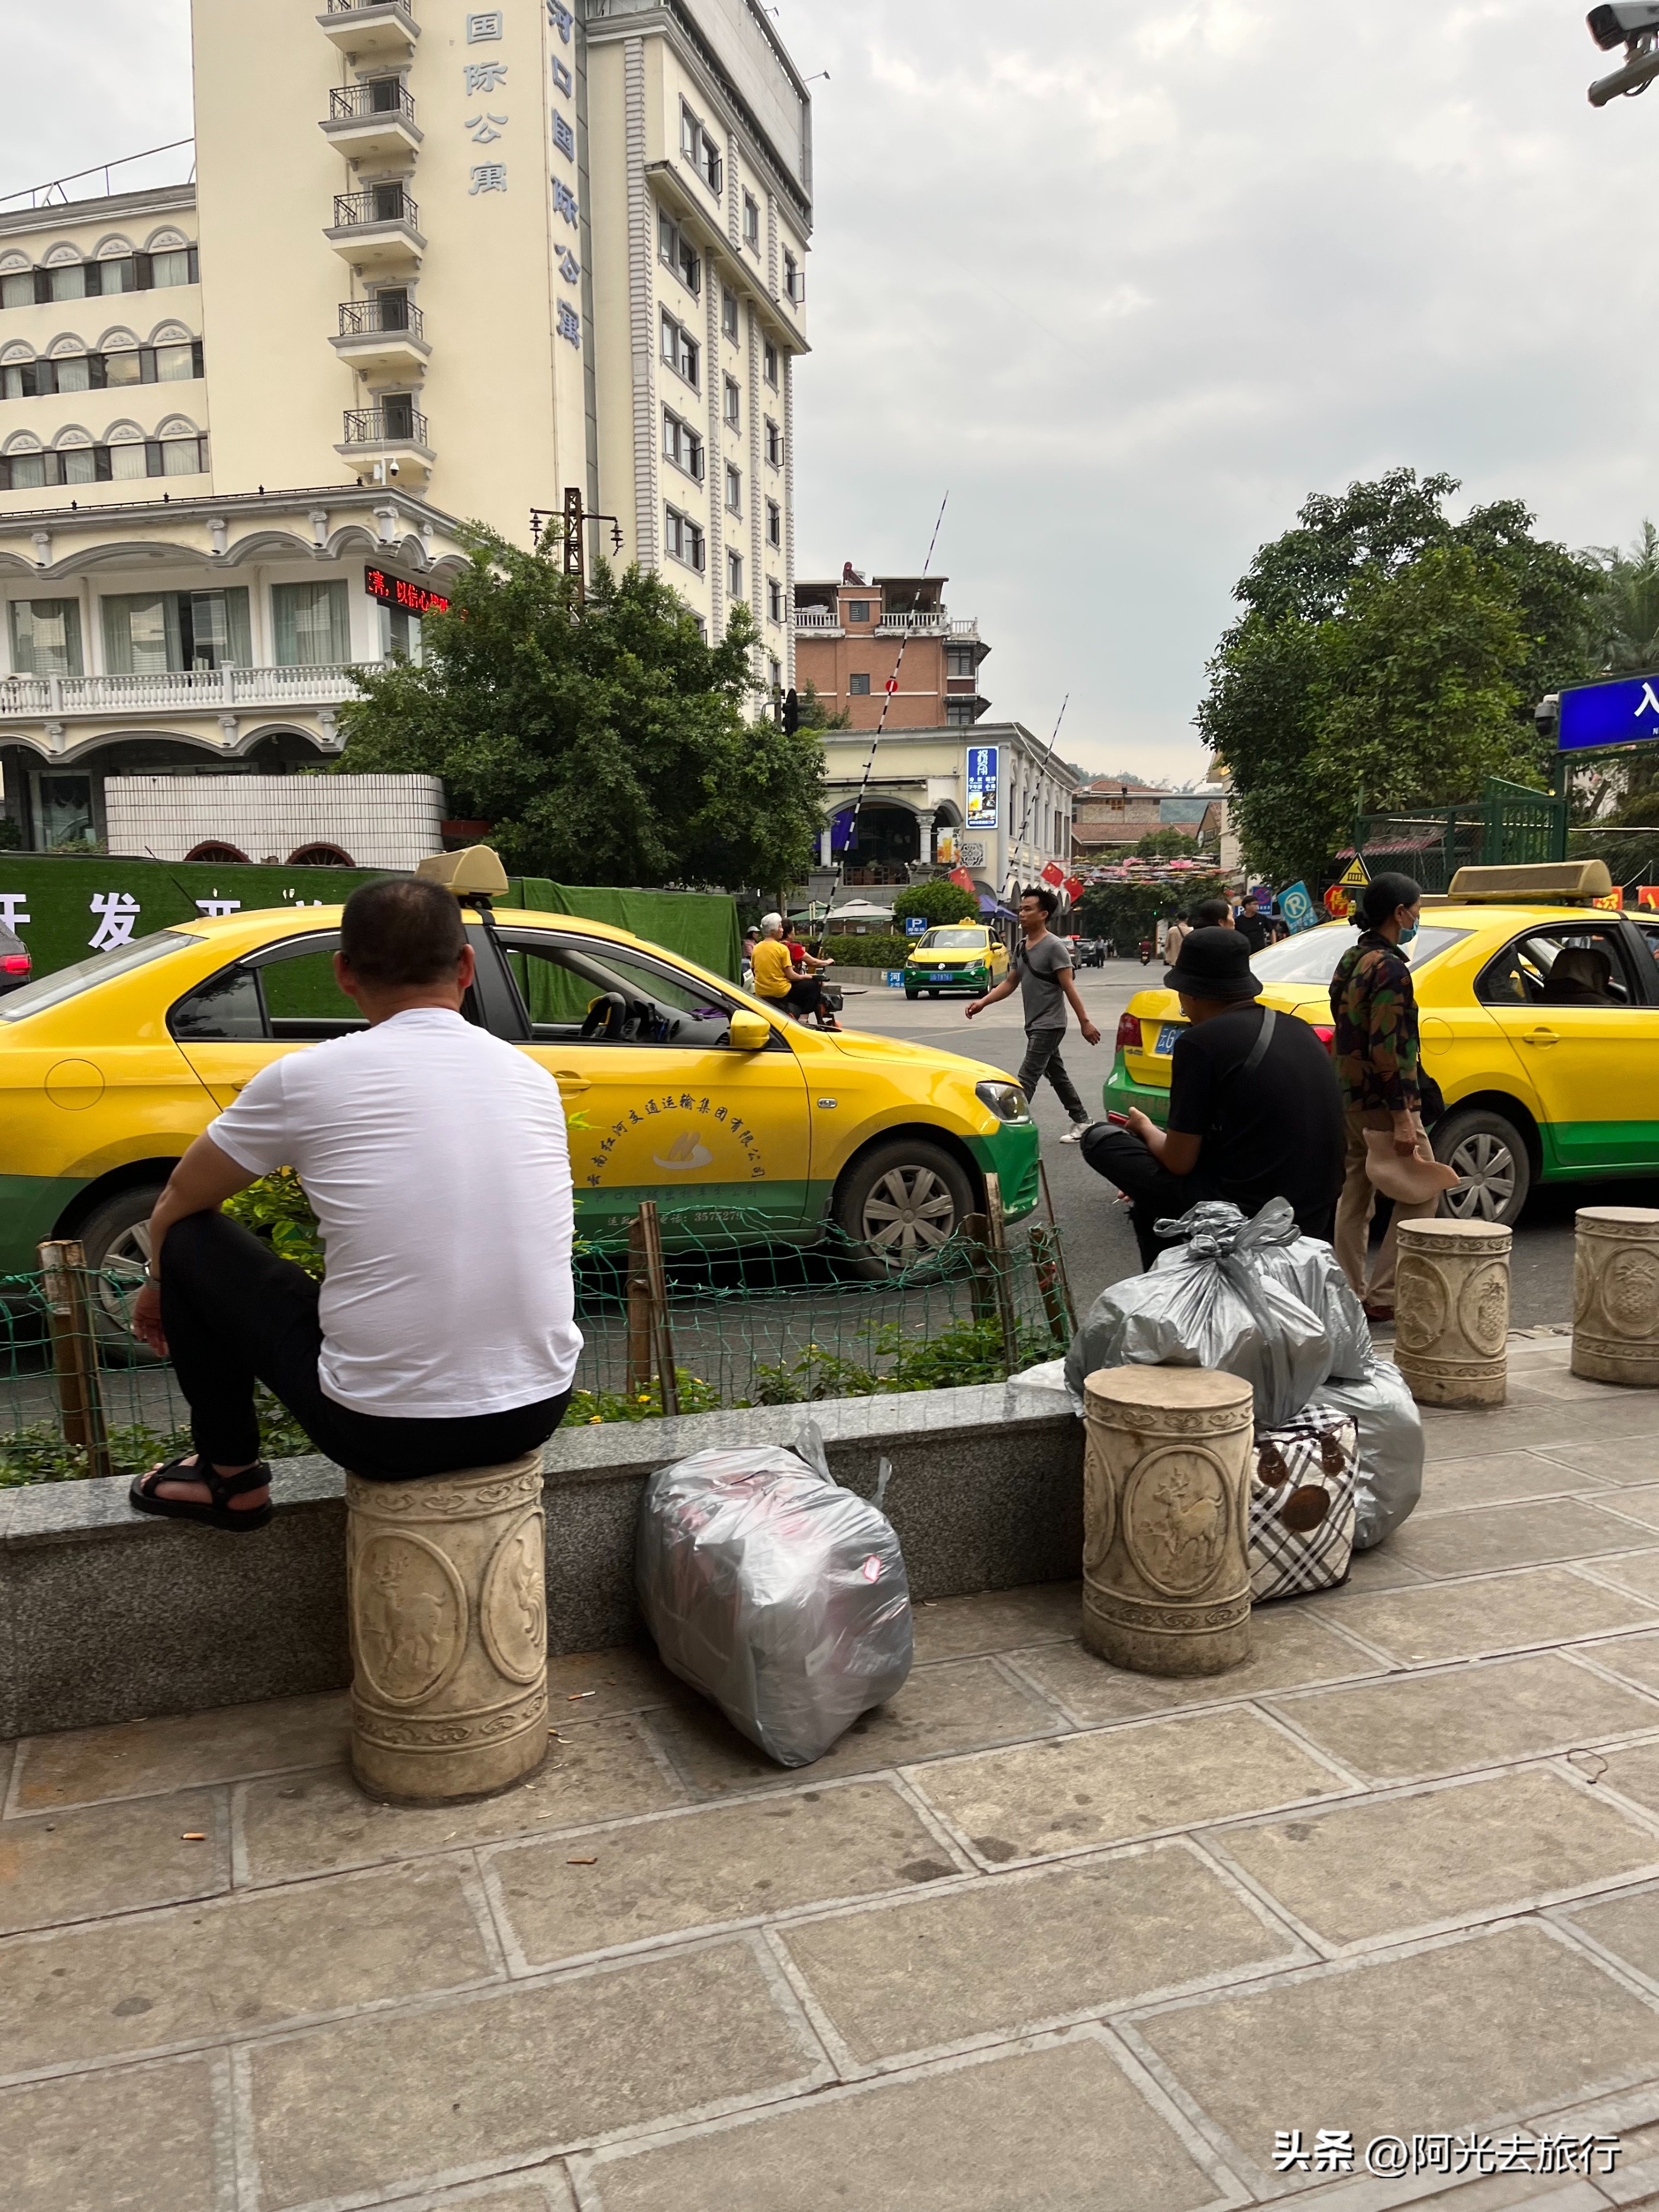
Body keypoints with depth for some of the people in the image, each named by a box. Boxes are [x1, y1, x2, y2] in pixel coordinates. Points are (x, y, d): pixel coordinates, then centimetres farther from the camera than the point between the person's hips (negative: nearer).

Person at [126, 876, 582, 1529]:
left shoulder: (307, 1077, -7)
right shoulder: (534, 1078, 4)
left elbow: (177, 1202, 10)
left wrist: (160, 1285, 33)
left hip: (386, 1432, -4)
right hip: (537, 1414, 4)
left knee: (191, 1238, 16)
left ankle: (230, 1478, 27)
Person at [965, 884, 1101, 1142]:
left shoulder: (1054, 947, -13)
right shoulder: (1021, 947, 10)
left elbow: (1069, 988, -16)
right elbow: (1010, 982, 13)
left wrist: (1084, 1022, -16)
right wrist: (983, 1002, 1)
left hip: (1049, 1026, -8)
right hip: (1034, 1025, 8)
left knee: (1026, 1078, -12)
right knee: (1057, 1075, 16)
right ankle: (1081, 1121, 28)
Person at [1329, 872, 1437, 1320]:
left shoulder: (1352, 959, 13)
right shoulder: (1390, 968, -16)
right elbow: (1386, 1050, -22)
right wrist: (1403, 1117, -22)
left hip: (1350, 1097, 9)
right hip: (1381, 1101, -9)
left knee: (1355, 1195, 12)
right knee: (1421, 1193, 0)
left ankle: (1350, 1295, 16)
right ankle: (1382, 1295, -1)